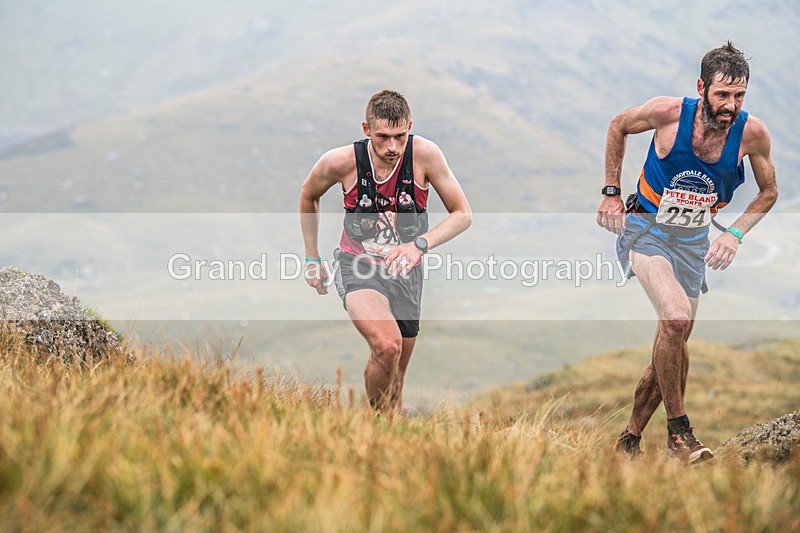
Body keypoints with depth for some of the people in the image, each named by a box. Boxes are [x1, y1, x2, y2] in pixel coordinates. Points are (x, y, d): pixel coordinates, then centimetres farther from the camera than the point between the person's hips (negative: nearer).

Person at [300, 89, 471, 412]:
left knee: (395, 379, 12)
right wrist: (312, 259, 11)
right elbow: (308, 196, 6)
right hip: (358, 267, -2)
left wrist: (420, 244, -26)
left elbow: (462, 214, -10)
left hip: (406, 270, 3)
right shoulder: (340, 162, -17)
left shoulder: (424, 153, -17)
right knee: (387, 347, -30)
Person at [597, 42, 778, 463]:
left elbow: (769, 192, 4)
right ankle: (678, 432, -15)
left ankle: (630, 438, 27)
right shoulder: (668, 112, -21)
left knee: (674, 342, 8)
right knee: (676, 317, -28)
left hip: (693, 240, 4)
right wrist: (611, 193, -2)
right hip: (644, 229, -4)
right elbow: (618, 126, 0)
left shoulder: (752, 133, -15)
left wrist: (735, 232, -10)